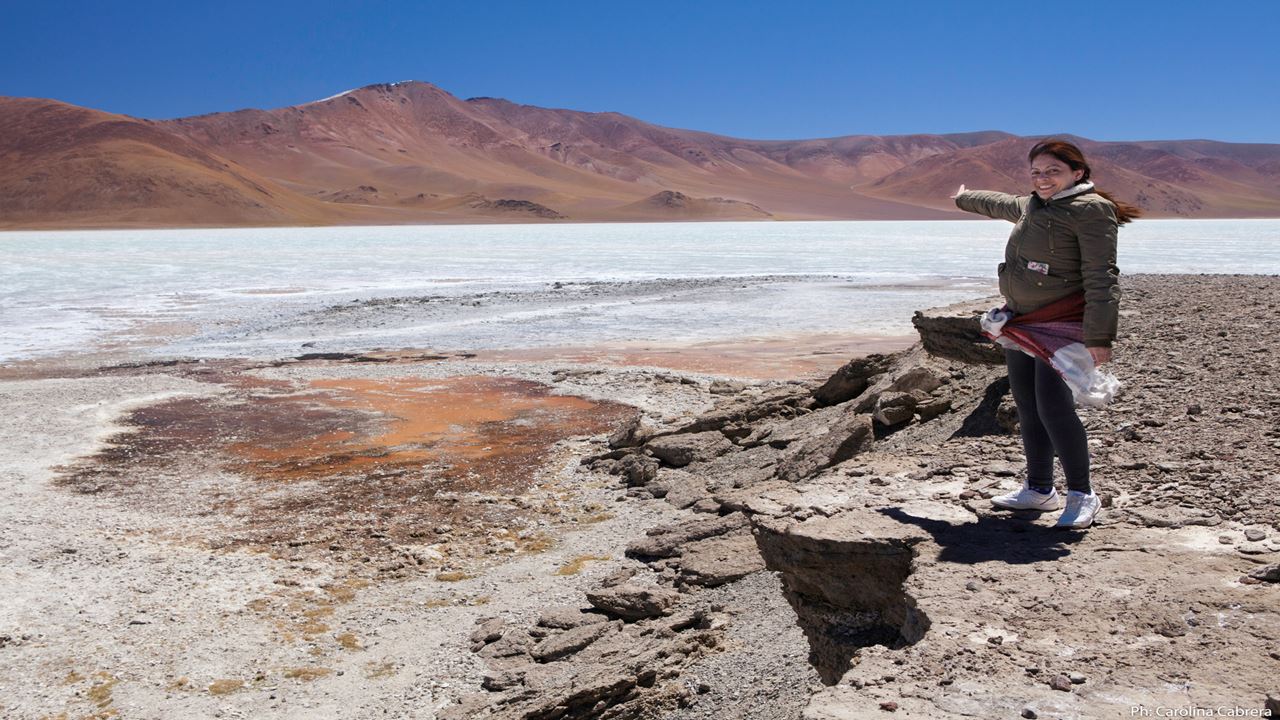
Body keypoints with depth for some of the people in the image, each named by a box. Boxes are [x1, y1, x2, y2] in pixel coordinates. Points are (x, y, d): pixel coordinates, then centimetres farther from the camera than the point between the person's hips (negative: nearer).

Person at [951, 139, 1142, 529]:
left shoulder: (1090, 209, -12)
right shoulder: (1031, 205, 15)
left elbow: (1101, 277, -19)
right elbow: (999, 204, 39)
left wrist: (1098, 336, -26)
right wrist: (964, 198, 56)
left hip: (1062, 324, -9)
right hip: (1021, 321, 9)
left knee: (1053, 406, -17)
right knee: (1028, 407, 10)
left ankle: (1081, 495, -4)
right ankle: (1039, 489, 21)